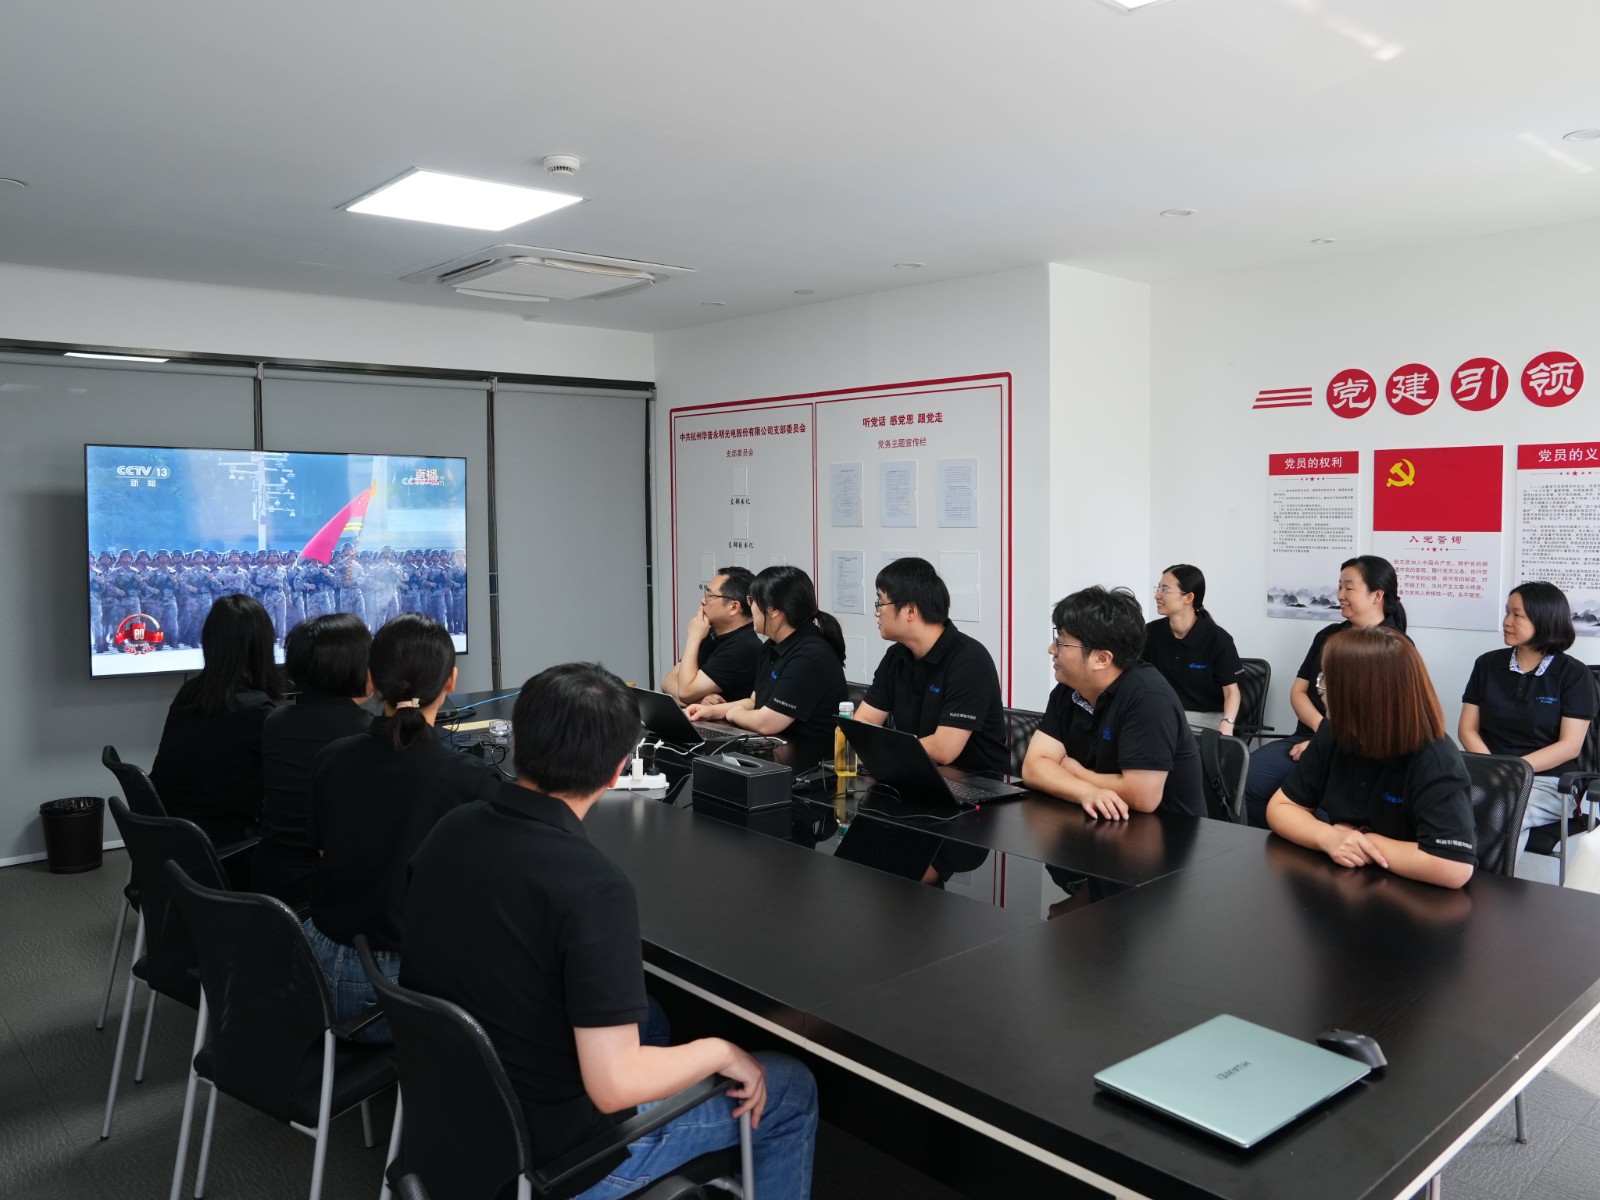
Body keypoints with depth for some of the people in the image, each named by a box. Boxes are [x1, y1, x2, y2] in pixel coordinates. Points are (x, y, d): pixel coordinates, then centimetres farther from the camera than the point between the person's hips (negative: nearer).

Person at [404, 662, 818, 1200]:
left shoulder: (450, 830, -8)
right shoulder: (594, 886, -31)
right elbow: (613, 1085, -29)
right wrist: (720, 1051, -11)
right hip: (552, 1152, -7)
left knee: (645, 1017, 32)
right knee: (793, 1089, 10)